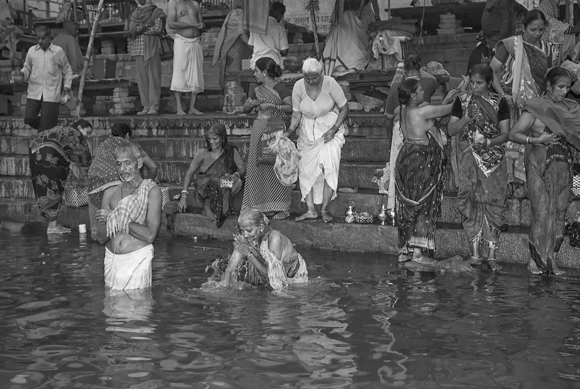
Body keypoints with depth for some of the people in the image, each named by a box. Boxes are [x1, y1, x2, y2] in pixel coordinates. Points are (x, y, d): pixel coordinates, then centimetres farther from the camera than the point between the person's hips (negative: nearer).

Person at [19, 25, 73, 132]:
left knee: (47, 125, -3)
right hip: (34, 92, 3)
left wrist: (67, 84, 0)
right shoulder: (32, 51, 7)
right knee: (28, 118, -5)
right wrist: (22, 74, -7)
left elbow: (67, 70, 11)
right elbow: (27, 68, 15)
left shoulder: (58, 51, 2)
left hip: (51, 95, -3)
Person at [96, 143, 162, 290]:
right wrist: (112, 220, -13)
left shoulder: (151, 191, -3)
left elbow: (150, 235, -14)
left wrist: (116, 218, -8)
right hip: (111, 259, 4)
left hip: (138, 258, -4)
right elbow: (101, 238, 7)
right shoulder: (110, 192, 11)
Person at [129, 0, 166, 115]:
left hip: (152, 47, -5)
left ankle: (154, 107, -7)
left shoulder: (157, 12, -1)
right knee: (142, 77, 2)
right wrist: (147, 26, -13)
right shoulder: (135, 15, 14)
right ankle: (146, 107, 4)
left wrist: (139, 30, -7)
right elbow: (132, 30, 0)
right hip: (138, 48, 5)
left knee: (153, 76, -7)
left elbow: (158, 29, -13)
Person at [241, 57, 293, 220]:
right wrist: (253, 103, 0)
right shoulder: (257, 90, 14)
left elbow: (291, 107, -16)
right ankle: (263, 206, 8)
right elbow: (245, 108, 21)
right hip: (259, 130, 6)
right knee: (258, 167, 2)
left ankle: (282, 207, -2)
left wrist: (271, 105, -17)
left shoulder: (280, 88, -5)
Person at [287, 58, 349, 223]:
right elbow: (296, 114, -1)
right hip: (307, 132, 3)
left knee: (329, 167, -17)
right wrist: (290, 130, -17)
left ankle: (324, 209, -8)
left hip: (330, 129, -3)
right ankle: (311, 210, -1)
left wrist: (334, 130, -17)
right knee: (305, 169, -4)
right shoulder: (298, 86, -9)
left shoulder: (330, 83, -17)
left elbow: (344, 109, -8)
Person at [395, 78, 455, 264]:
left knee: (408, 205, 13)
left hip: (406, 157, 8)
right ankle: (417, 250, 1)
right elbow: (448, 109, -7)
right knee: (424, 205, 1)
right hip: (421, 160, -8)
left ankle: (404, 249, 18)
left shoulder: (405, 109, 7)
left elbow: (439, 108, 17)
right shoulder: (422, 111, -17)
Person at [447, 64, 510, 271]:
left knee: (494, 201, -4)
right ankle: (475, 253, 4)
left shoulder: (500, 103, 1)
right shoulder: (462, 101, 5)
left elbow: (505, 134, -1)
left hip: (493, 159, -1)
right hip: (469, 158, 1)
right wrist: (467, 118, -16)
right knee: (471, 200, -3)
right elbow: (451, 130, 1)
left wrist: (488, 141, -19)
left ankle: (491, 254, 3)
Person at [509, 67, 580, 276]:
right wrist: (537, 140, -18)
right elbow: (513, 134, -7)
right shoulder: (536, 108, -6)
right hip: (541, 168, -5)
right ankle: (535, 260, 3)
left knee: (560, 213, 4)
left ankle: (552, 259, 11)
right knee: (542, 213, -6)